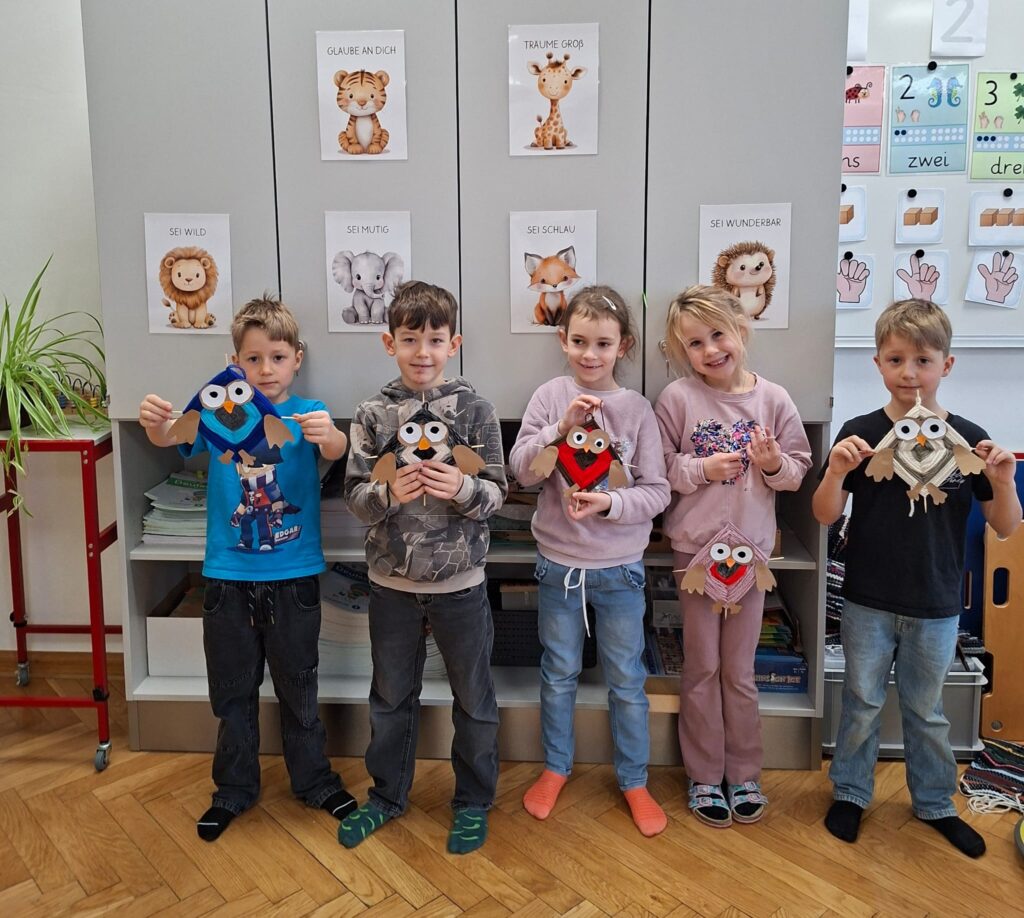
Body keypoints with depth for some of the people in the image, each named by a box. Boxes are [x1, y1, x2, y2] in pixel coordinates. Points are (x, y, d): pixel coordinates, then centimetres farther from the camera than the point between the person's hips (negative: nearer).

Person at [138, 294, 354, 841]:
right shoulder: (220, 412, 0)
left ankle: (314, 780, 33)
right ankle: (234, 790, 33)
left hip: (293, 576, -1)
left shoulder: (307, 414, -5)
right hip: (228, 575, 2)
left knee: (298, 686, 14)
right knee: (233, 690, 15)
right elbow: (170, 437, -14)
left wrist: (331, 437, -48)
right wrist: (155, 422, -38)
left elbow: (334, 449, -24)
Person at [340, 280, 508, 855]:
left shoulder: (474, 409, -6)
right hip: (392, 580, 2)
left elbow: (499, 491, -5)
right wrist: (389, 494, -22)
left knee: (474, 698, 13)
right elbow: (355, 494, -2)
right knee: (392, 696, 19)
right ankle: (387, 796, 40)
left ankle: (474, 802, 34)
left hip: (460, 581, -1)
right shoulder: (374, 415, -2)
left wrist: (462, 489, -25)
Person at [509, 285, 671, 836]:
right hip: (558, 561, 1)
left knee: (627, 680, 13)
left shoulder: (636, 409, -7)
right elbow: (521, 470, -12)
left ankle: (634, 780, 31)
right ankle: (555, 768, 38)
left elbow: (657, 492, -7)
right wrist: (561, 427, -25)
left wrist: (611, 504, -24)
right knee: (558, 674, 18)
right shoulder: (550, 397, -6)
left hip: (619, 567, 0)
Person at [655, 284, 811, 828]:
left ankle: (744, 774, 29)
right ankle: (704, 777, 25)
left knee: (739, 670, 12)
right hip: (694, 547, -1)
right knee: (701, 669, 10)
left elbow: (798, 471, 4)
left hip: (751, 548, 1)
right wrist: (703, 468, -20)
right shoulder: (677, 399, -7)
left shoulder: (773, 399, -1)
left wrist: (774, 464, -16)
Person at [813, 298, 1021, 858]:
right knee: (862, 702, 15)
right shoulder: (861, 434, -9)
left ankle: (934, 803, 38)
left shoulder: (969, 440, -7)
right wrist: (836, 471, -27)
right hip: (868, 601, -1)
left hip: (936, 606, 1)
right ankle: (850, 793, 34)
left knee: (926, 711, 19)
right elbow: (825, 516, -8)